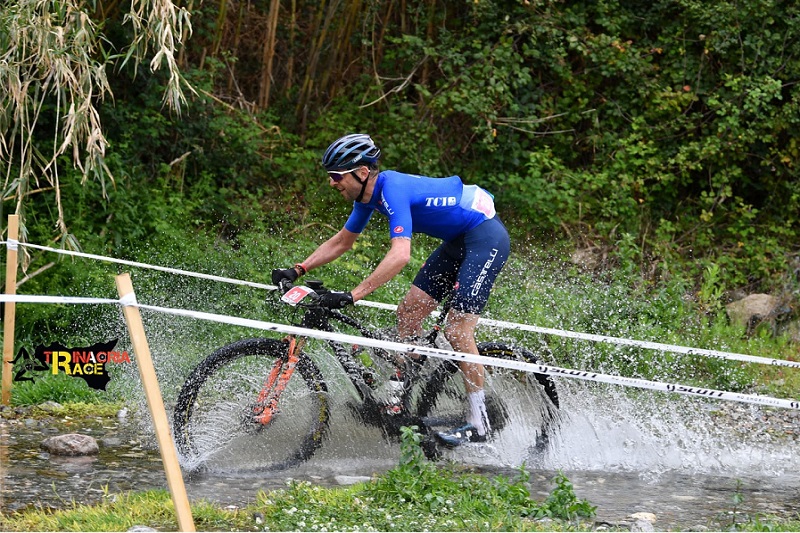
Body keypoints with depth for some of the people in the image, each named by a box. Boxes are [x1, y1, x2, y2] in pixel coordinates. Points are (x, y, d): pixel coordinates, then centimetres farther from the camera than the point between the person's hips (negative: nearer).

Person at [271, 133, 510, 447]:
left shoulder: (393, 189, -28)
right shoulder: (370, 193, 2)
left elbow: (400, 256, -39)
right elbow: (341, 242, 16)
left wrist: (352, 296, -42)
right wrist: (297, 271, 6)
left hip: (486, 237, -10)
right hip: (458, 241, 10)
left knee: (457, 330, -14)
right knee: (407, 314, 4)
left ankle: (478, 424, -6)